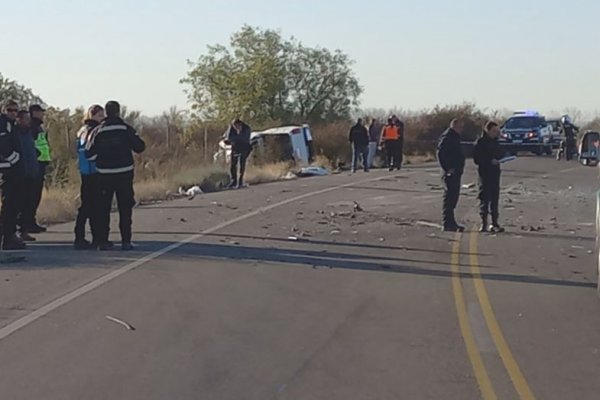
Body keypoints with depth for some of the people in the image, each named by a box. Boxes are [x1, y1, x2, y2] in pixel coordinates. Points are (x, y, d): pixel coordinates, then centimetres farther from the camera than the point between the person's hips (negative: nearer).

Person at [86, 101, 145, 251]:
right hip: (124, 173, -1)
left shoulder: (98, 131, -1)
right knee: (125, 208, 5)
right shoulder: (126, 129, -5)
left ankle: (102, 240, 6)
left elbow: (89, 154, -3)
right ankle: (126, 240, 1)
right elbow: (140, 147, -3)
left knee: (103, 208, 8)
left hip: (104, 175, 1)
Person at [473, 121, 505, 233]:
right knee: (485, 198, -6)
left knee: (495, 198, 7)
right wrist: (490, 161, -20)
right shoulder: (480, 142, -6)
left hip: (495, 173, 6)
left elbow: (501, 154, 18)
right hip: (484, 172, -6)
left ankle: (495, 223, 11)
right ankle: (484, 223, -2)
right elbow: (477, 159, -11)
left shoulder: (495, 142, 14)